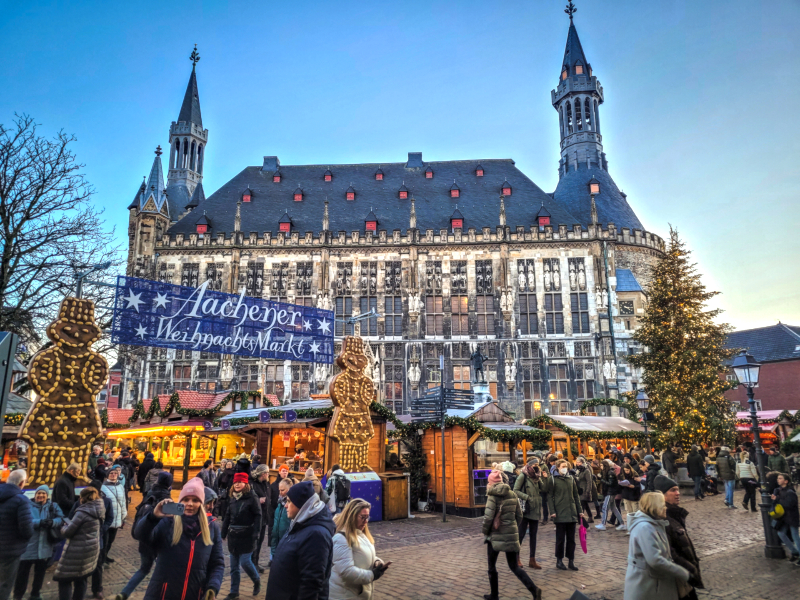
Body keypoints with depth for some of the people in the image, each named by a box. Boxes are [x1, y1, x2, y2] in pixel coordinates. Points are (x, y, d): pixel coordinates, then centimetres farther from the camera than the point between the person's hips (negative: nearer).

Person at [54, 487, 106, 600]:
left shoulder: (83, 512, -18)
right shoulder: (98, 511, 7)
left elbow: (68, 532, -14)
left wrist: (65, 526, 6)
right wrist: (70, 522, 13)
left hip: (78, 551, -8)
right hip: (92, 549, 8)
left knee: (64, 580, 3)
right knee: (81, 580, 17)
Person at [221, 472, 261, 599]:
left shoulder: (252, 498, -9)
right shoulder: (233, 498, 9)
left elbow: (258, 516, -12)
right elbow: (227, 516, 13)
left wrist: (255, 534, -19)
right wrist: (223, 533, 10)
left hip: (247, 535, -6)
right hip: (233, 535, 6)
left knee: (245, 562, -6)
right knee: (234, 566, 10)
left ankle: (257, 581, 20)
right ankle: (234, 591, 21)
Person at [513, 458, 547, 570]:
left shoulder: (537, 476, 11)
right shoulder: (523, 476, -7)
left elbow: (543, 490, 5)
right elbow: (515, 491, -10)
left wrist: (544, 479, -5)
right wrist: (526, 497, -19)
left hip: (535, 510, 6)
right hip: (525, 509, -6)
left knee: (533, 535, 11)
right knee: (521, 534, 0)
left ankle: (532, 560, 18)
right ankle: (516, 558, 13)